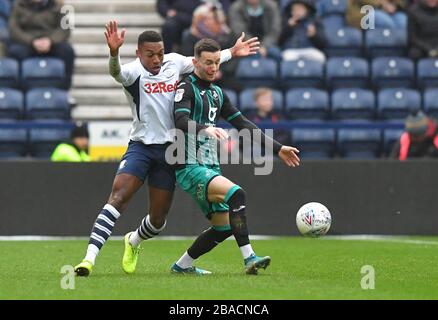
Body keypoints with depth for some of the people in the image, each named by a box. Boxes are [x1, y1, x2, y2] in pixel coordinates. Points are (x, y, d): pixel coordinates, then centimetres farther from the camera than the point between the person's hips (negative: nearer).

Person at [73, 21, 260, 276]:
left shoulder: (174, 62, 4)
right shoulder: (134, 71, -13)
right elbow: (116, 73, -38)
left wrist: (232, 53, 31)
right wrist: (114, 53, -59)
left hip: (169, 149, 4)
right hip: (141, 147, -4)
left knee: (158, 219, 9)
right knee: (118, 197, -24)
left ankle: (133, 241, 43)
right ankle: (90, 257, -29)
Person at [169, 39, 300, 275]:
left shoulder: (217, 93, 17)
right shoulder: (186, 88, -7)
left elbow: (243, 124, 20)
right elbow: (181, 120, -25)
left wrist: (277, 149, 16)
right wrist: (206, 129, -45)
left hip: (211, 167, 9)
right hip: (189, 167, -9)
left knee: (224, 227, 6)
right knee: (236, 194, -29)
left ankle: (182, 265, 22)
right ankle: (249, 258, -33)